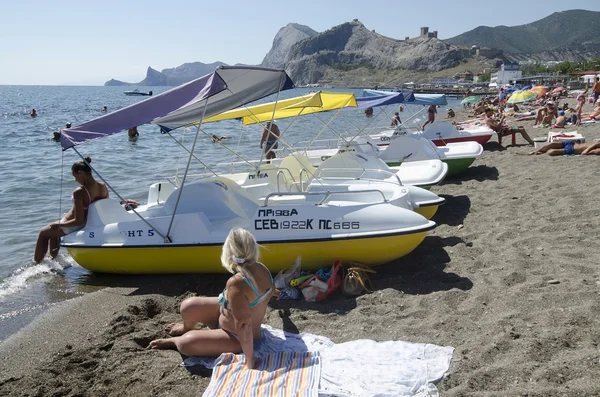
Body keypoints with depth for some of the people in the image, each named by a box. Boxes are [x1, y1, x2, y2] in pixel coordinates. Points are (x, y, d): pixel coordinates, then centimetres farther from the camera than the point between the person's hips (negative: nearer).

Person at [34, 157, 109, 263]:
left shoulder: (79, 192, -32)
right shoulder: (103, 187, -12)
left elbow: (78, 221, -30)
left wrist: (59, 225, -16)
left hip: (74, 226, -7)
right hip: (90, 224, 7)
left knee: (43, 232, 23)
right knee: (53, 231, 34)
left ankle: (37, 264, 34)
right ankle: (53, 259, 45)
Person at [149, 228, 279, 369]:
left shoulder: (236, 283, -41)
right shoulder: (262, 269, -13)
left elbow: (243, 325, -38)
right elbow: (271, 289, 11)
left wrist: (249, 361, -29)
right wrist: (273, 292, 36)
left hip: (238, 338, -8)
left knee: (185, 343, -18)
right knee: (188, 306, 1)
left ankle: (174, 341, 20)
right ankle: (187, 328, 37)